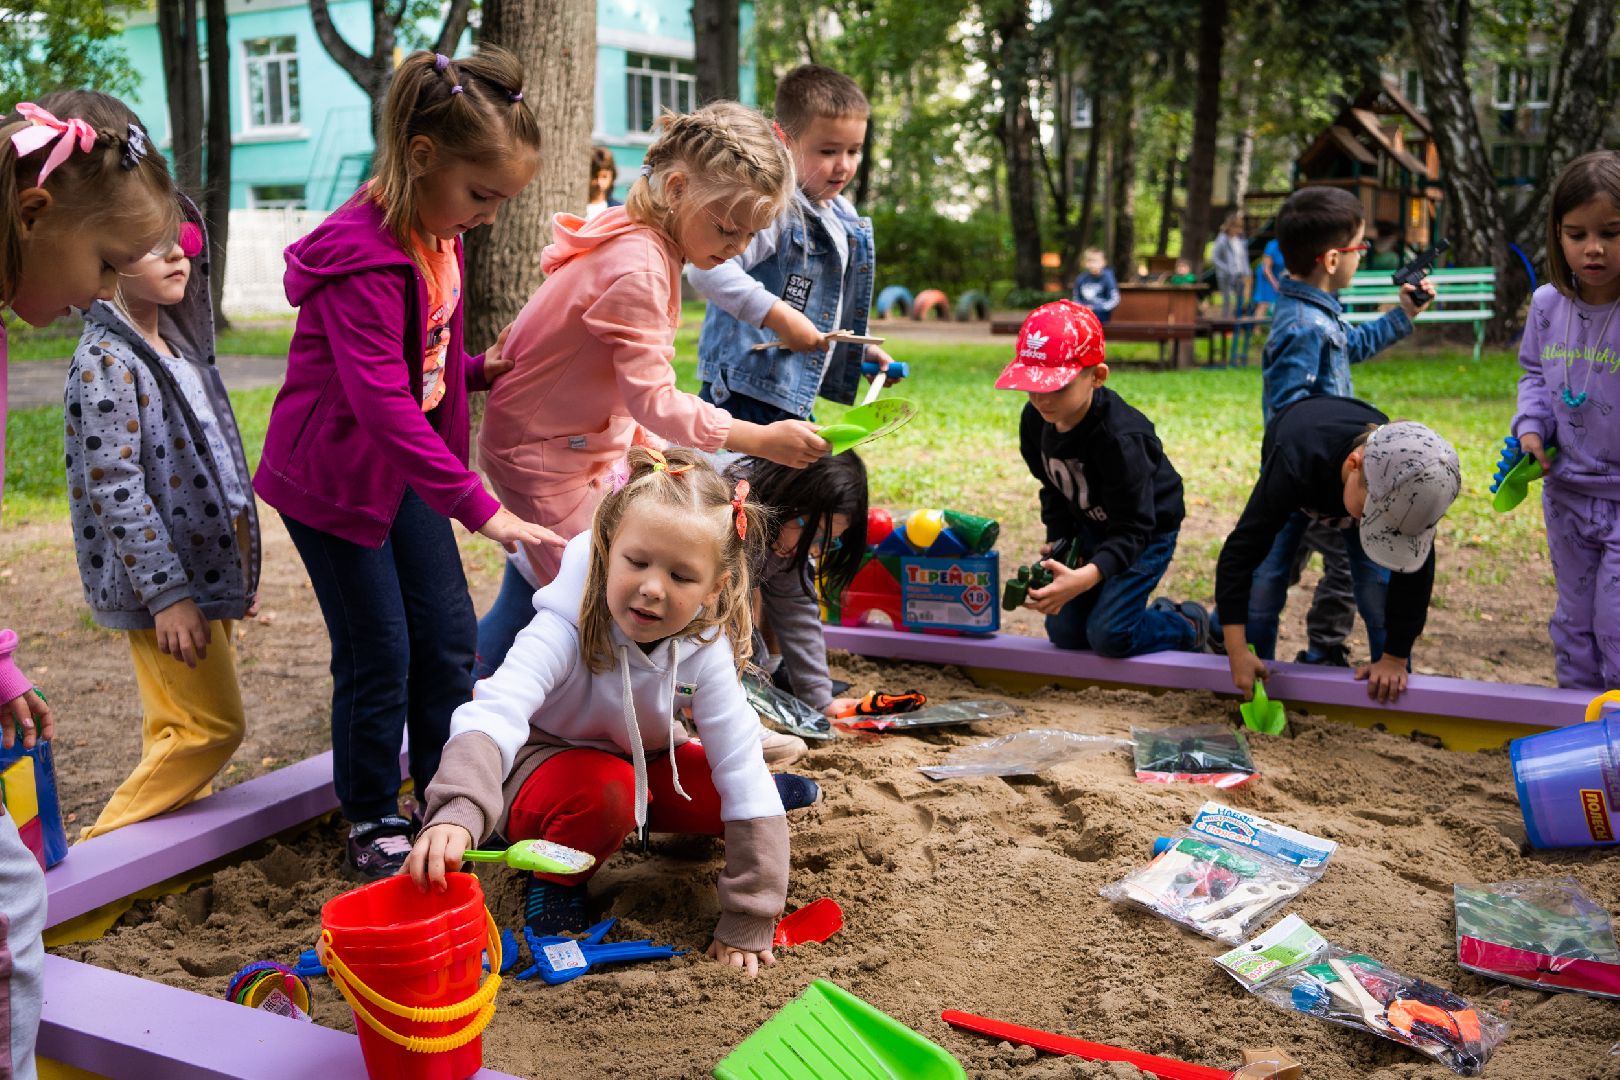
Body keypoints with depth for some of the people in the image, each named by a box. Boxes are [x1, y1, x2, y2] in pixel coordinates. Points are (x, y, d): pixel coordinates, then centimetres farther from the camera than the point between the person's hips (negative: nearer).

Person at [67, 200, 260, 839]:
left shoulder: (178, 347, 12)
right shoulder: (106, 361, -15)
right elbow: (116, 489, -19)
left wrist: (238, 569, 19)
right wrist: (166, 593, -21)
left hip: (206, 568, 8)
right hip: (162, 583, -8)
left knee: (177, 726, 15)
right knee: (212, 725, -4)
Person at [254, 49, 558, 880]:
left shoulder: (439, 235, 4)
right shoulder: (362, 256, -26)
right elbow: (383, 401, -33)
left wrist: (479, 371, -1)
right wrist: (479, 506, -35)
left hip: (408, 467, 9)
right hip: (334, 475, -8)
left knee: (449, 634, 10)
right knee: (379, 655, -1)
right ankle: (372, 824, 18)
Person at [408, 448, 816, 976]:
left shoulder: (705, 650, -23)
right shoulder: (565, 630, -34)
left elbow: (742, 776, -23)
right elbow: (493, 714, -50)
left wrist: (747, 924, -24)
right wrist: (456, 814, -71)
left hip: (643, 761, 4)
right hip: (545, 767, -4)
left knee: (728, 792, -19)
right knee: (606, 790, -37)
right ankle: (555, 876, -6)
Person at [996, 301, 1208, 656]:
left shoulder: (1119, 437, -36)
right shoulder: (1035, 420, -15)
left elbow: (1132, 530, -35)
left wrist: (1085, 577, -51)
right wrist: (1057, 540, -8)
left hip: (1146, 531, -7)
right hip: (1089, 527, 7)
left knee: (1108, 635, -17)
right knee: (1063, 632, 4)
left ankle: (1190, 626, 13)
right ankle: (1158, 615, 27)